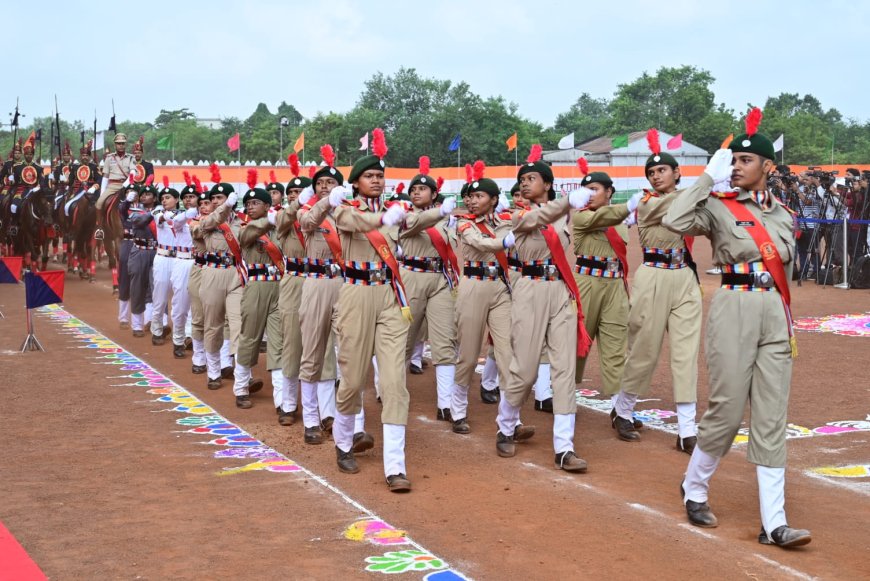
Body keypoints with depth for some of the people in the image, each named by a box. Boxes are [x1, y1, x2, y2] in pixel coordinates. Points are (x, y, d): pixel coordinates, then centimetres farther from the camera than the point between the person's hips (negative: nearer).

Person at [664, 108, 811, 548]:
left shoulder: (783, 215, 13)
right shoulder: (719, 207, -2)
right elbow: (674, 221, -21)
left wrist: (787, 323, 16)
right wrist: (708, 177, -14)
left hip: (776, 315, 5)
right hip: (734, 310, -4)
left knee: (772, 419, 2)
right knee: (726, 412, -1)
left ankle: (774, 524, 2)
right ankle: (693, 490, 25)